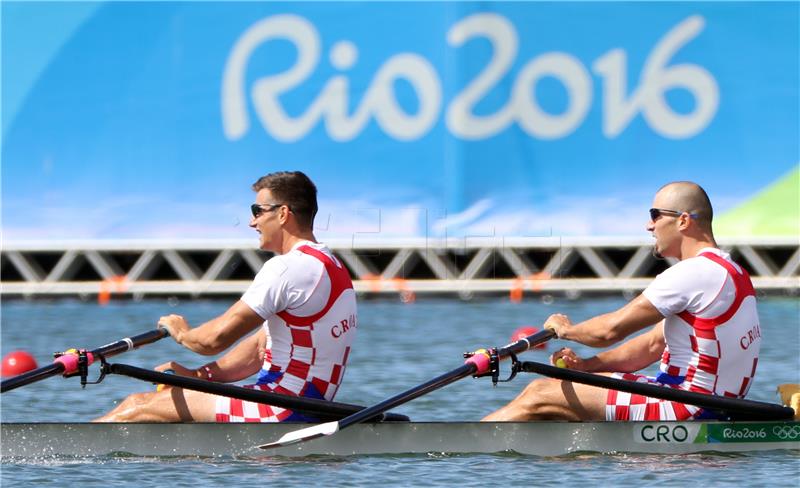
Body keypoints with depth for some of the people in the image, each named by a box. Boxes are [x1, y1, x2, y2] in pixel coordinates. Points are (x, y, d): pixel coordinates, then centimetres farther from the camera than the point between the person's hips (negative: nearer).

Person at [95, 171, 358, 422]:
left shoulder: (288, 268, -16)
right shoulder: (331, 266, 18)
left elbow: (214, 339, -17)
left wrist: (182, 332, 6)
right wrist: (198, 375, 12)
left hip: (282, 414, -10)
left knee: (138, 408, -6)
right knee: (141, 401, 11)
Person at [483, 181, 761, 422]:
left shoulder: (694, 273, -16)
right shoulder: (731, 271, 18)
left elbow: (611, 329, -14)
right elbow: (654, 345, 18)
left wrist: (565, 329, 7)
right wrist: (585, 365, 7)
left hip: (685, 412, -10)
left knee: (539, 397, -5)